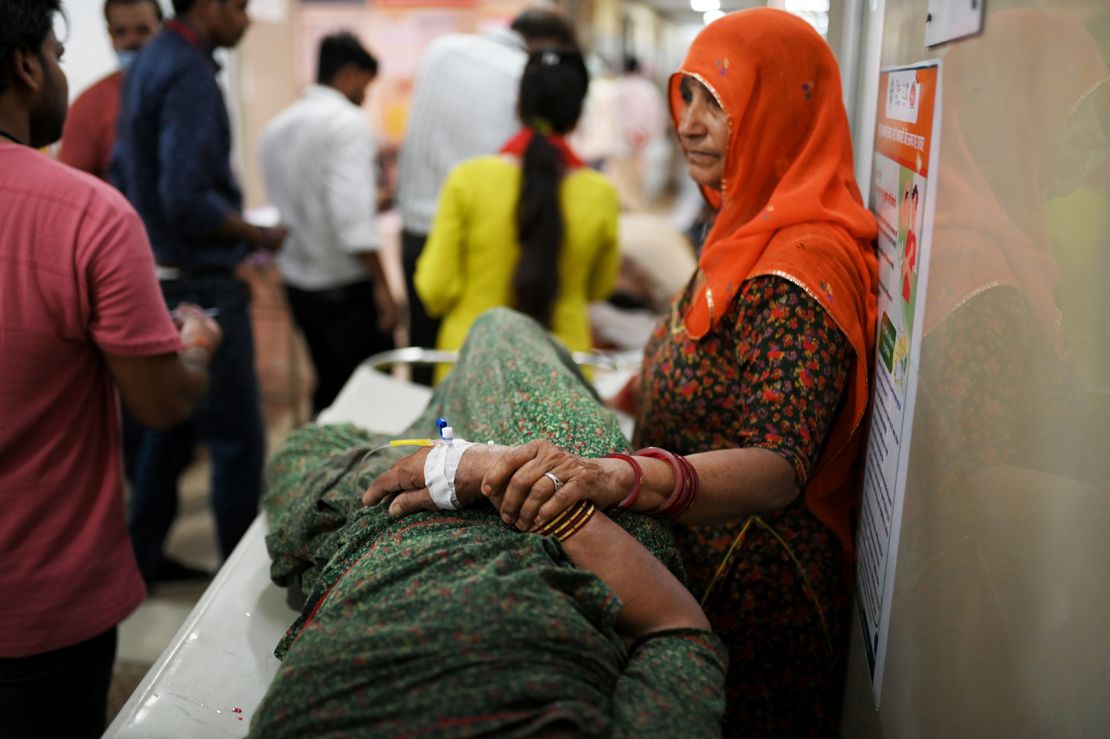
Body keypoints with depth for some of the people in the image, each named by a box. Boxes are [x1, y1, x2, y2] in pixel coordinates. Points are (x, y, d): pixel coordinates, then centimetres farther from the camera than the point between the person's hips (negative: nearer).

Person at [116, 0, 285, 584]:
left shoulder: (148, 64, 13)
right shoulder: (189, 74, -18)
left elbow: (127, 172, 20)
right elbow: (187, 201, -25)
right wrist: (259, 236, -13)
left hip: (159, 276, 10)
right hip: (200, 285, -10)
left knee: (169, 423, 19)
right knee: (237, 437, 0)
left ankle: (143, 557, 30)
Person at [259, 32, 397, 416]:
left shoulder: (276, 127, 10)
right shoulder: (347, 123, -13)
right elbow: (352, 215, -22)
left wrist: (378, 199, 21)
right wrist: (381, 285, -17)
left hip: (298, 282, 8)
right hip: (347, 286, -8)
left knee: (330, 385, 18)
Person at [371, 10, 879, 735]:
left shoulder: (803, 268, -24)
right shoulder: (751, 232, 7)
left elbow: (777, 469, -36)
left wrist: (617, 476, -51)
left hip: (749, 597, -9)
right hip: (694, 563, 9)